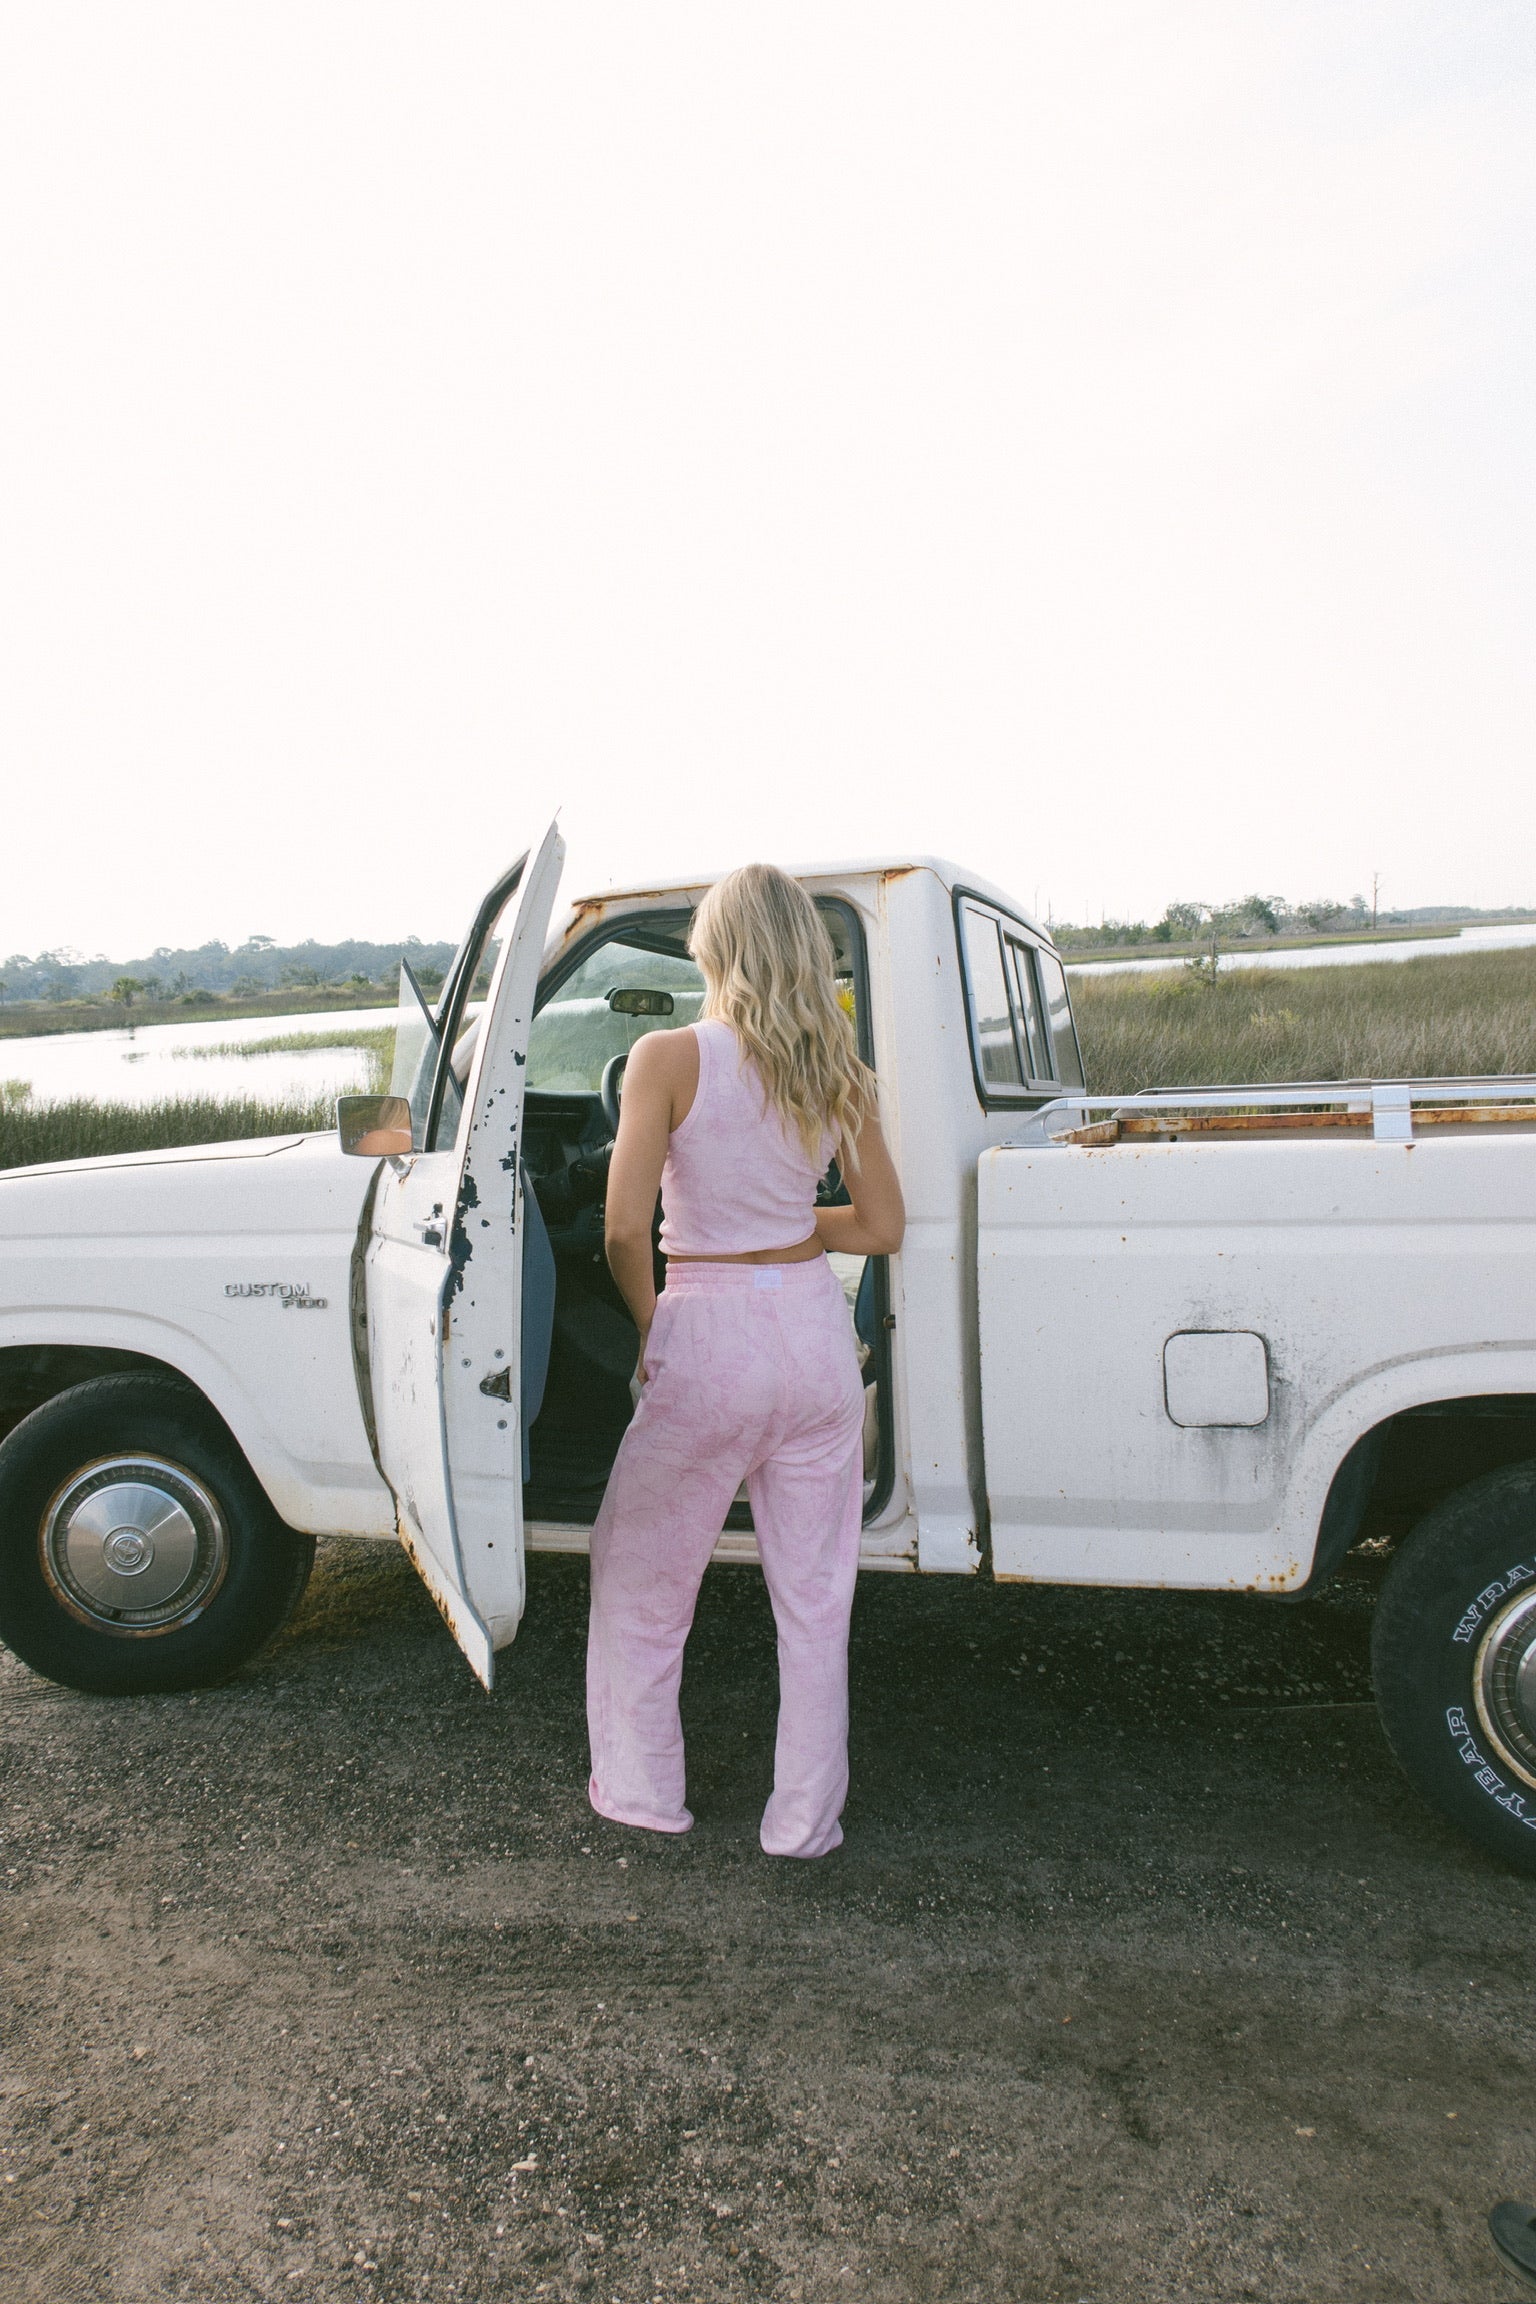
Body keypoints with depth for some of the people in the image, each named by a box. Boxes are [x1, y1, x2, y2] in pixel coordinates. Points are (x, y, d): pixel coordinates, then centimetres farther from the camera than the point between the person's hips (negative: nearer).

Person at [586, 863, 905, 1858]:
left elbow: (625, 1230, -16)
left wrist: (650, 1325, 1)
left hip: (709, 1337, -4)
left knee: (638, 1577, 20)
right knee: (814, 1592, 16)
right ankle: (806, 1819, 28)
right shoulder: (839, 1072, 0)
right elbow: (882, 1227, 5)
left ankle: (642, 1793, 34)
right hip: (814, 1330, 4)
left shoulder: (669, 1058, -12)